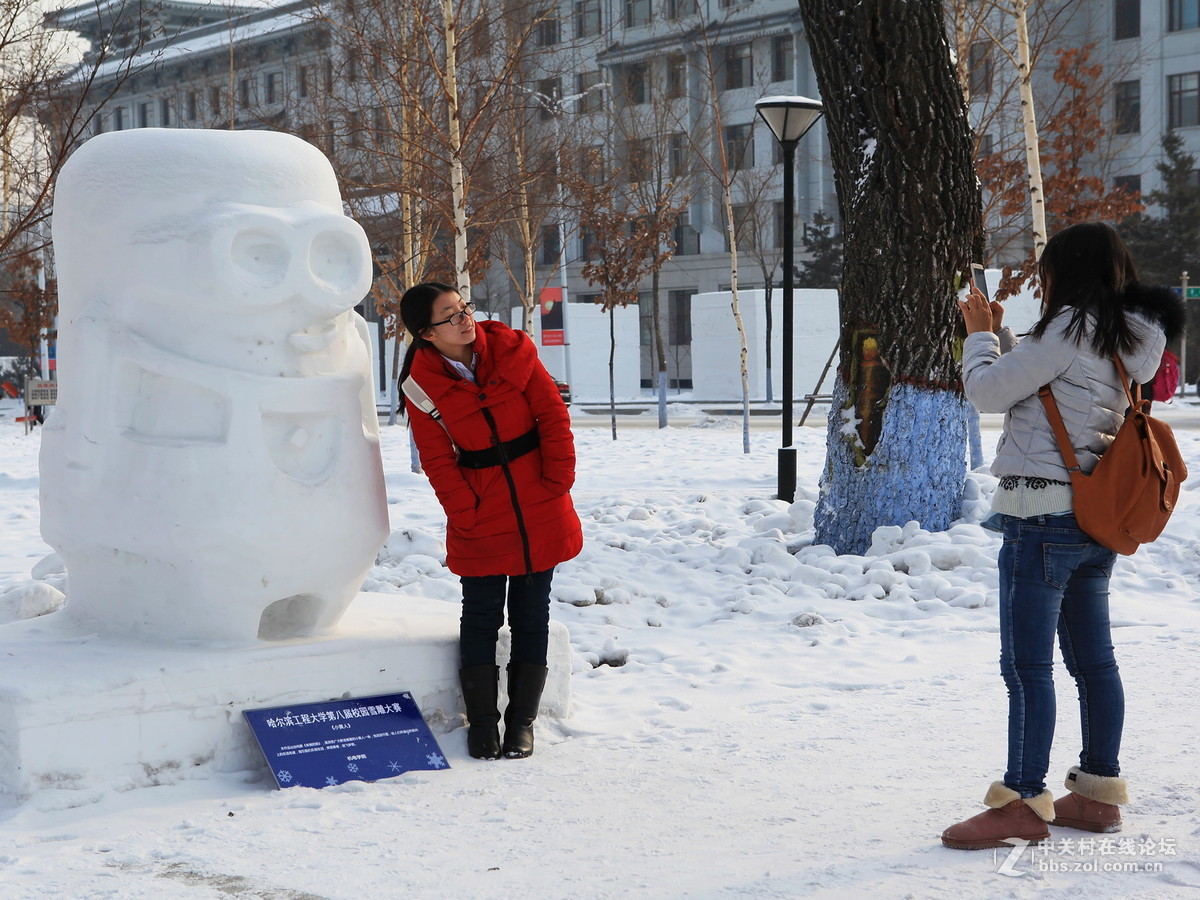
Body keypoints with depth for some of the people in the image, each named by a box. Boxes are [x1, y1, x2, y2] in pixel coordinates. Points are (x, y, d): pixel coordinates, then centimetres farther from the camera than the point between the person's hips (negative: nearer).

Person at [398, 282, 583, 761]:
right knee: (481, 617, 3)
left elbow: (552, 414, -3)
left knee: (530, 615, 7)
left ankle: (523, 720, 17)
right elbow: (437, 460, -5)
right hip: (480, 520, -1)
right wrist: (466, 511, -12)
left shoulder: (511, 349, -5)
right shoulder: (422, 385, -8)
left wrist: (557, 482, -6)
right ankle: (482, 720, 15)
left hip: (540, 513, 1)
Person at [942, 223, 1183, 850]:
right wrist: (996, 333, 21)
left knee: (1027, 665, -6)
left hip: (1043, 513, -10)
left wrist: (981, 335, 6)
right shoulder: (1127, 339, 14)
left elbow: (989, 392, -11)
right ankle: (1099, 792, 21)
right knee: (1092, 659, 14)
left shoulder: (1074, 327, -13)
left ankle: (1023, 803, -4)